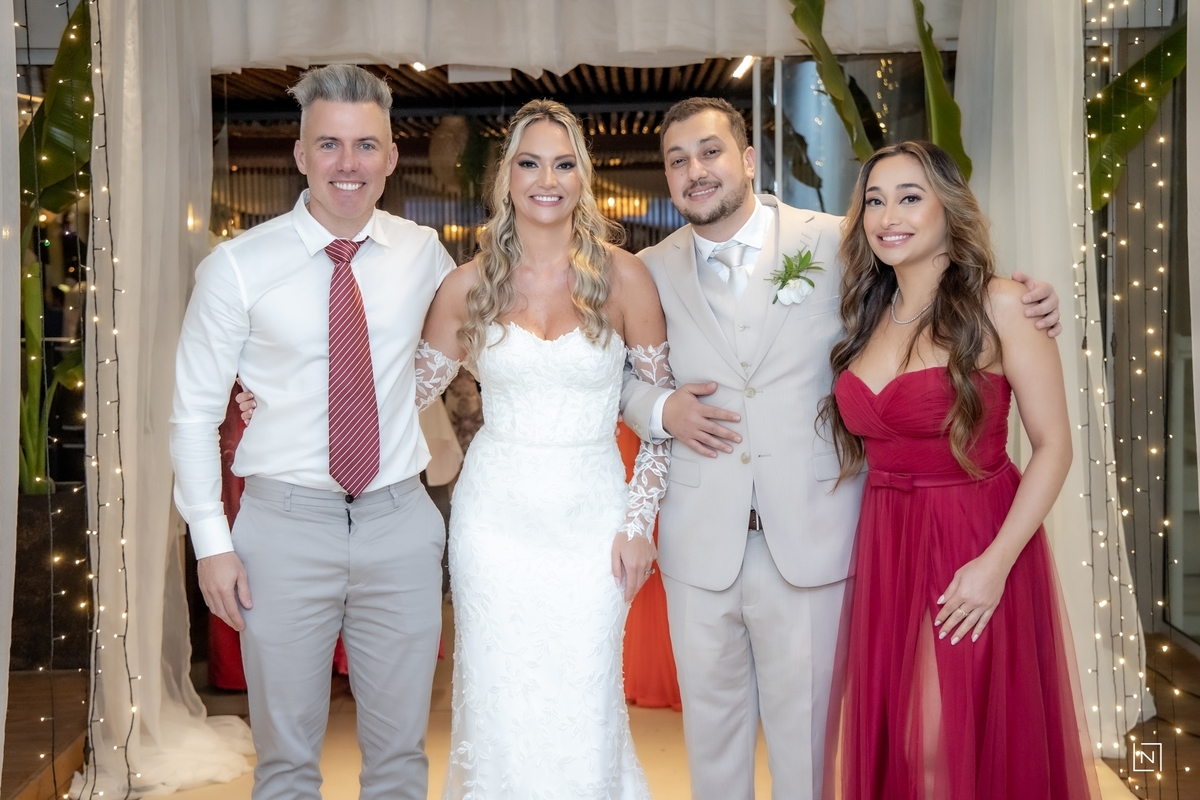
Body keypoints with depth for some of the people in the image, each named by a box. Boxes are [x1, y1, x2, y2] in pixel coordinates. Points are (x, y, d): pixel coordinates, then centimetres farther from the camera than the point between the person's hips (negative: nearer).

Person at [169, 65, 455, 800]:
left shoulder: (425, 255, 0)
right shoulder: (239, 266, -8)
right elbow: (194, 412, -3)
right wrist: (211, 543, -5)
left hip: (399, 524, 2)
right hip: (286, 524, -2)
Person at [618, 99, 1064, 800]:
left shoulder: (837, 244, -2)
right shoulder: (651, 271, 5)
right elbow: (620, 377, 14)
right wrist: (661, 410, -8)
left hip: (810, 543, -2)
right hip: (700, 547, 2)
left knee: (808, 740, 11)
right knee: (711, 729, 19)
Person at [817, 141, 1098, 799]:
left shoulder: (998, 305, -8)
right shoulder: (867, 317, 8)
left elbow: (1053, 446, -11)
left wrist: (996, 563, -18)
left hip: (979, 550, -5)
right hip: (884, 547, 5)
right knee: (891, 745, 13)